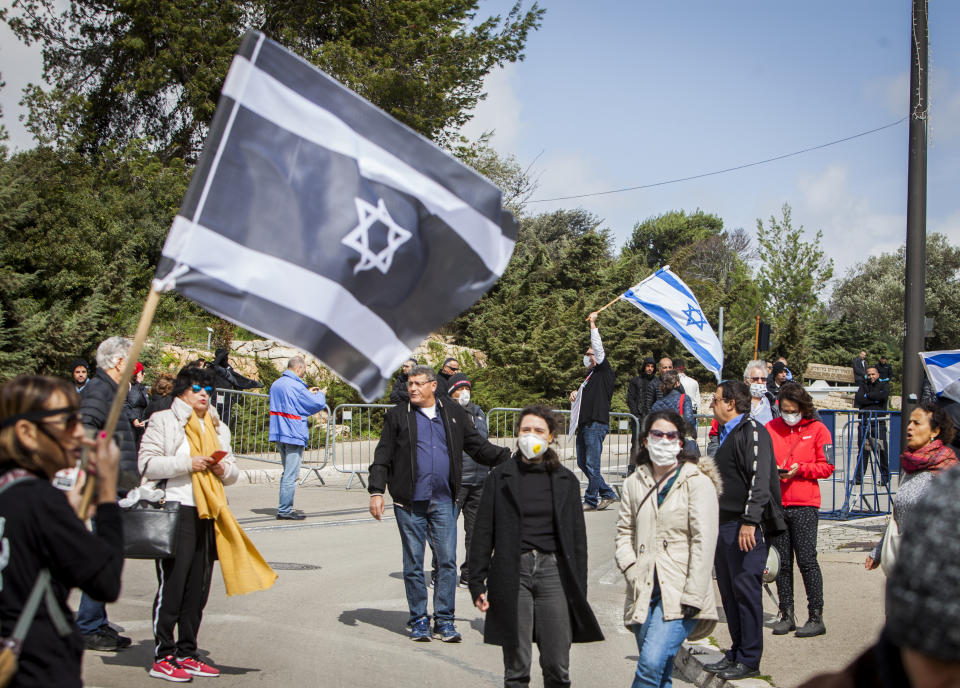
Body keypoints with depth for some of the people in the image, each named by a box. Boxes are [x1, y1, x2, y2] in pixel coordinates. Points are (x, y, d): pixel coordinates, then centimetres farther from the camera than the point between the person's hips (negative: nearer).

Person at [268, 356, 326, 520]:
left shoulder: (276, 384, 11)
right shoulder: (295, 386, -17)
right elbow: (317, 404, -11)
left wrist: (308, 393, 22)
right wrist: (321, 394, 10)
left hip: (278, 434, 9)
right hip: (294, 435, -9)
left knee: (288, 473, 18)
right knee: (291, 475, -5)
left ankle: (284, 508, 20)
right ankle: (284, 511, -4)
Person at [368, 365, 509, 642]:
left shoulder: (453, 412, 9)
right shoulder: (397, 416, 5)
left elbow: (477, 446, 14)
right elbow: (383, 457, 4)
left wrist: (508, 457, 3)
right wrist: (376, 491, -4)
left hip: (444, 502, 1)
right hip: (409, 503, -1)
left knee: (447, 561, 0)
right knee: (413, 563, 4)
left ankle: (444, 621, 9)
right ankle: (418, 620, 15)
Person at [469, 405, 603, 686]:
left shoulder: (566, 480, 9)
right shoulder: (500, 478, 6)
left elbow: (577, 538, 10)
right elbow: (483, 533, 6)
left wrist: (579, 591, 6)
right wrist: (477, 583, 0)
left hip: (553, 571, 1)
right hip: (512, 574, -1)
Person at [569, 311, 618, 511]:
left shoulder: (604, 373, 0)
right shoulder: (589, 377, 24)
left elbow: (598, 348, -11)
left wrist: (592, 324, -6)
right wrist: (576, 394, 14)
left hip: (597, 424, -10)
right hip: (584, 425, 10)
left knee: (592, 464, -8)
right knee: (583, 462, 11)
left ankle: (591, 500, -1)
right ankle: (608, 493, 19)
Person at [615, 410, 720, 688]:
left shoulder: (698, 481, -2)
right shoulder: (634, 483, 13)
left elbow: (704, 541, -8)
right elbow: (624, 531, 18)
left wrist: (693, 595, -13)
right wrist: (631, 569, 0)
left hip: (679, 592, -5)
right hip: (644, 592, 5)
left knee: (652, 664, -20)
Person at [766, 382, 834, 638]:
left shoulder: (817, 429, 2)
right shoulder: (771, 428, 10)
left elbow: (826, 467, 0)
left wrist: (800, 469, -13)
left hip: (804, 504, -3)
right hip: (775, 503, 3)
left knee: (807, 560, -6)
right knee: (781, 562, 7)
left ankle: (816, 617, -1)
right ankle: (786, 615, 14)